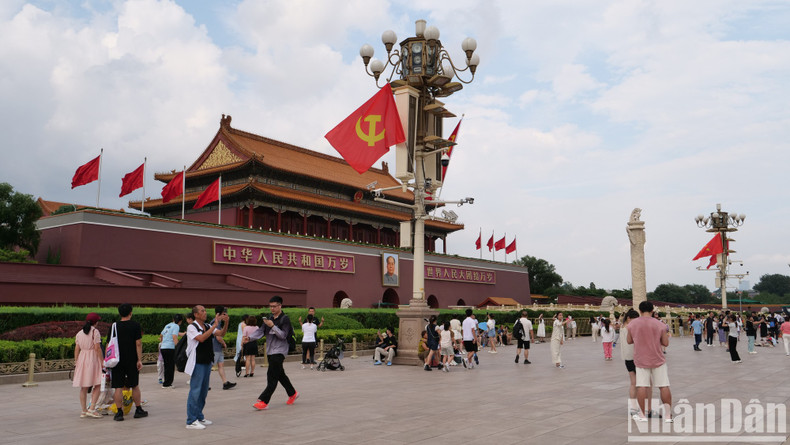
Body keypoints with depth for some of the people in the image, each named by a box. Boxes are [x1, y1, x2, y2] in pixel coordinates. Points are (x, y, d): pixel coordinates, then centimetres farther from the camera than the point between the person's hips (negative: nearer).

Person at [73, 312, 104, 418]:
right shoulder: (95, 331, -7)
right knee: (97, 385, -1)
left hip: (82, 359, 6)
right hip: (93, 359, -6)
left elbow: (77, 349, 11)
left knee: (84, 387, 10)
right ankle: (92, 409, -9)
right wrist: (102, 361, -8)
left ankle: (84, 411, 14)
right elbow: (97, 348, -12)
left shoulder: (79, 333, 12)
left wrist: (76, 363, 16)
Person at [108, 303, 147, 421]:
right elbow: (138, 343, -9)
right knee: (134, 386, 11)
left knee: (118, 387, 3)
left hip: (117, 361, 1)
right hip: (131, 360, -1)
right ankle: (138, 410, 18)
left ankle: (119, 412, 4)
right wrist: (139, 360, -7)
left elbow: (109, 345, 4)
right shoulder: (135, 325, -4)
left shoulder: (114, 326, 3)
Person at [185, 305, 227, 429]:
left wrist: (226, 323, -11)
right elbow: (201, 338, -24)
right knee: (195, 392, -5)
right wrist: (215, 324, -24)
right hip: (197, 363, -7)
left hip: (207, 362, 7)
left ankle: (199, 417, 24)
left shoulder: (208, 327, 11)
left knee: (203, 391, 13)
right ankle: (191, 421, -1)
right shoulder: (191, 327, -10)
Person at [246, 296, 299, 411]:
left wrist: (272, 326, -26)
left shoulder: (285, 319, -8)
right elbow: (260, 331, 6)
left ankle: (263, 401, -12)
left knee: (272, 376, -11)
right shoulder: (269, 319, 13)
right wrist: (249, 337, -10)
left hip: (279, 351, -7)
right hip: (270, 351, 7)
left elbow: (283, 335, -15)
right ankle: (292, 394, 31)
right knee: (280, 375, 15)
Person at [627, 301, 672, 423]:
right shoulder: (660, 324, -6)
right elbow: (665, 343, -2)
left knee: (642, 386, 2)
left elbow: (629, 341, 7)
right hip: (658, 360, 0)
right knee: (664, 386, 5)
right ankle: (668, 415, 8)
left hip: (641, 360, 0)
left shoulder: (632, 324, -3)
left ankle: (642, 415, 5)